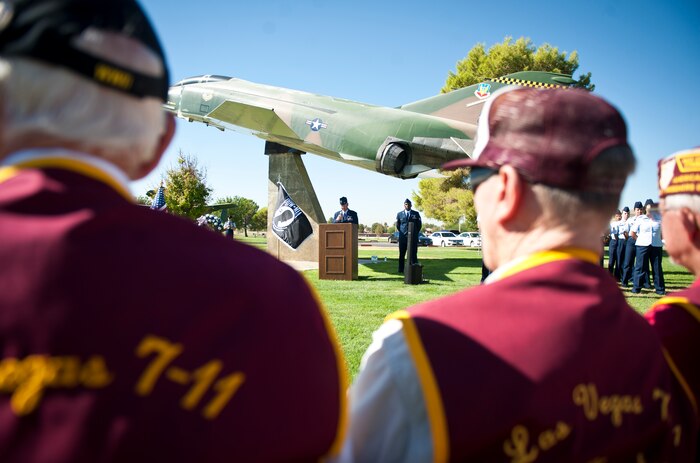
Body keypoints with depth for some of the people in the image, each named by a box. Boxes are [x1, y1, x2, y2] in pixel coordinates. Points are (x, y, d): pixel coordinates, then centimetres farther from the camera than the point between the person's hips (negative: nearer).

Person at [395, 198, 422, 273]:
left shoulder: (416, 214, 5)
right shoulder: (399, 214, 7)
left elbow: (419, 225, 11)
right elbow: (397, 225, 17)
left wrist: (415, 233, 8)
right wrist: (402, 233, 11)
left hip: (413, 237, -1)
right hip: (403, 237, 1)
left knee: (413, 254, -4)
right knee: (402, 254, 2)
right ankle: (401, 270, 8)